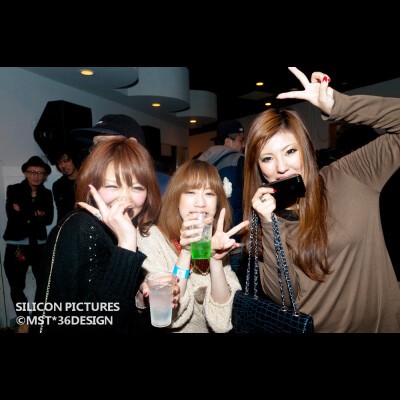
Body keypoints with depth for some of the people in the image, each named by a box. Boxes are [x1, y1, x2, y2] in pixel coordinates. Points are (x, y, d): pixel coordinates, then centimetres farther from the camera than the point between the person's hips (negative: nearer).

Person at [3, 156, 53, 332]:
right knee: (16, 287, 9)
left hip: (39, 244, 1)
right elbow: (13, 217, -13)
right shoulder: (13, 190, 0)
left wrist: (25, 215, -16)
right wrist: (35, 215, -14)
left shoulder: (47, 194, 5)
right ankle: (24, 322, 28)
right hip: (16, 245, -1)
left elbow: (49, 219, -8)